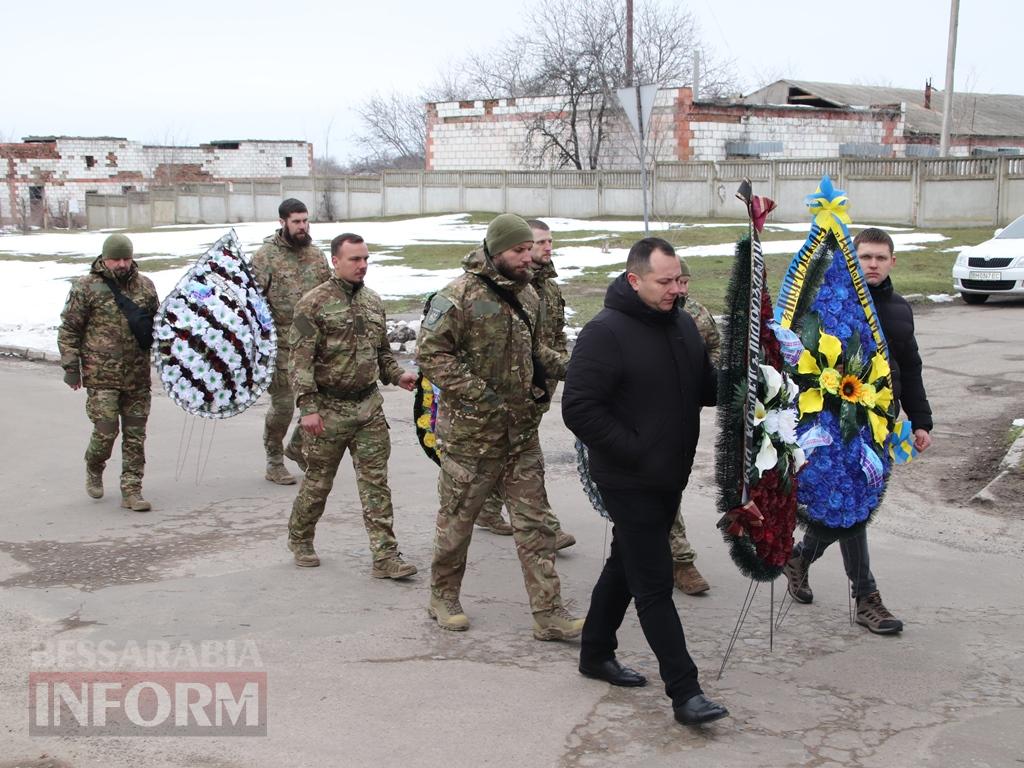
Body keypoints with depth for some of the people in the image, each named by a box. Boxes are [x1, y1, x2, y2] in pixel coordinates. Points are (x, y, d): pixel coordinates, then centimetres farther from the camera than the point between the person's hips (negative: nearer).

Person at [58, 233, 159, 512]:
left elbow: (158, 323, 22)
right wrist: (71, 366, -4)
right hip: (102, 376, -3)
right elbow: (69, 329, 0)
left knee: (135, 435, 4)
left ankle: (131, 491, 11)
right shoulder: (86, 287, -2)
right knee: (106, 431, -6)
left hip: (138, 376, 4)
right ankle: (94, 468, 26)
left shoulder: (145, 285, 9)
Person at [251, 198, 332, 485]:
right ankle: (274, 462, 18)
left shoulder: (315, 254, 10)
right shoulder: (266, 256, -7)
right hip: (281, 342, -5)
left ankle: (297, 447, 29)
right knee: (282, 404, -1)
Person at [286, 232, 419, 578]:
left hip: (369, 405, 5)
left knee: (376, 482, 1)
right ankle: (300, 540, 31)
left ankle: (385, 556, 2)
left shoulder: (373, 302, 11)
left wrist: (397, 376, 3)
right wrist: (307, 406, -17)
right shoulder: (314, 303, -9)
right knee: (318, 481, 8)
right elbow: (301, 359, -12)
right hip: (329, 408, -5)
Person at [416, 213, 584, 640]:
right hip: (470, 433, -6)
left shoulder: (527, 295, 9)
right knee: (457, 520, 10)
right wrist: (479, 393, -22)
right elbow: (430, 353, -17)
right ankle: (443, 598, 30)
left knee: (535, 523, 5)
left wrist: (563, 367, 4)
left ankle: (549, 615, 9)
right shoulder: (461, 295, -15)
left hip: (521, 432, 6)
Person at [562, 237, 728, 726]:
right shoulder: (606, 332, -18)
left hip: (669, 478, 8)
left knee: (627, 566, 20)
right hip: (629, 481, -8)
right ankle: (684, 691, 0)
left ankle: (596, 654, 36)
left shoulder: (682, 324, 7)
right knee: (655, 584, -5)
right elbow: (579, 408, -21)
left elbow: (705, 388, 18)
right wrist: (635, 451, -21)